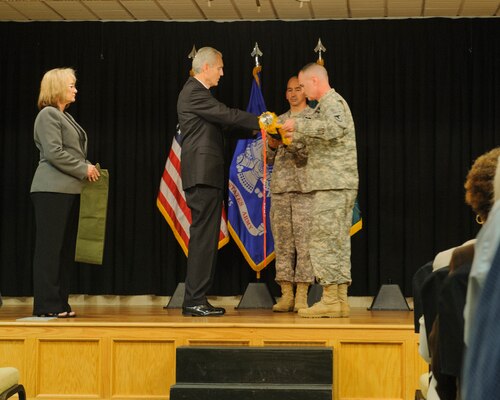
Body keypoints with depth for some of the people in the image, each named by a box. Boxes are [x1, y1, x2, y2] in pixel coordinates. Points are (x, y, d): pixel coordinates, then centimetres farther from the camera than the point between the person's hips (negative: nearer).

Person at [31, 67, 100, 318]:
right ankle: (46, 305, -4)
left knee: (65, 248, 8)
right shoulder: (48, 115, -8)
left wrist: (87, 169, 7)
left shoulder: (64, 117, 21)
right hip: (52, 191, -9)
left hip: (69, 190, 10)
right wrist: (84, 169, -11)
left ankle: (60, 303, 12)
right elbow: (54, 153, -17)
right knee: (49, 247, -7)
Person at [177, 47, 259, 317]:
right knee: (203, 236, -10)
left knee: (205, 237, 10)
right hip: (202, 174, -10)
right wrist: (261, 123, -8)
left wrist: (257, 127, 10)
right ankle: (194, 301, -8)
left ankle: (197, 299, 12)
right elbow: (228, 115, -15)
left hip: (206, 175, 10)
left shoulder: (197, 92, 22)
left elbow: (223, 121, 19)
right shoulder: (194, 93, -10)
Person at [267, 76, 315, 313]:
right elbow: (270, 159, 17)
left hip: (304, 187, -4)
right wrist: (272, 145, -3)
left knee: (303, 242, -7)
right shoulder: (279, 120, 19)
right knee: (282, 242, 2)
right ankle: (286, 295, 5)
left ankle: (301, 296, -5)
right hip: (280, 187, 5)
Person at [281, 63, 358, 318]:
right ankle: (340, 300, 11)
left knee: (323, 240, -9)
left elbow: (335, 128, -30)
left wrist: (299, 124, -23)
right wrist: (296, 136, 23)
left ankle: (330, 299, -9)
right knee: (338, 241, 9)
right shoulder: (331, 102, 23)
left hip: (333, 184, -10)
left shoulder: (331, 102, -9)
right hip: (340, 185, 10)